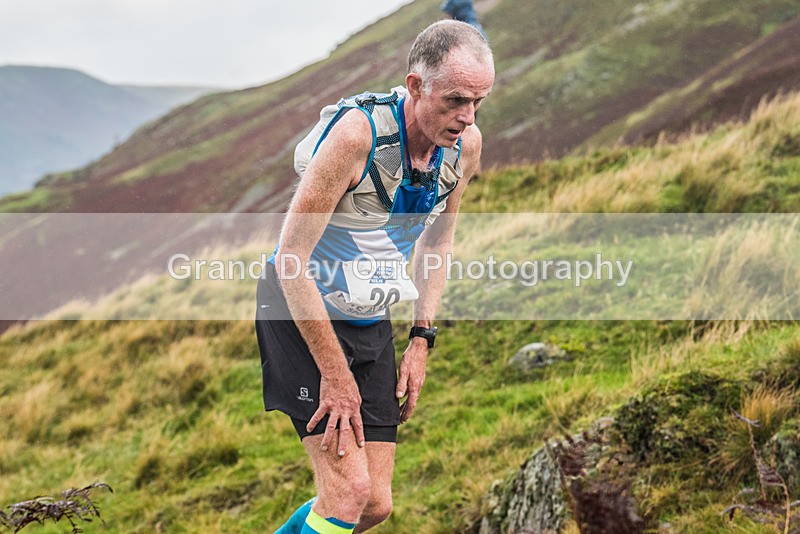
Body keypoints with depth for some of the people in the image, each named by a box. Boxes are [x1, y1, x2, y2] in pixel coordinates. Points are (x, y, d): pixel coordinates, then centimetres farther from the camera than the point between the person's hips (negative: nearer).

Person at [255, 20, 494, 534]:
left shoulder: (466, 144, -7)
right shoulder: (357, 133, -28)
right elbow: (291, 259, -24)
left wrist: (421, 341, 5)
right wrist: (334, 375, -21)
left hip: (372, 321, 7)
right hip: (302, 314, -6)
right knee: (349, 488, -17)